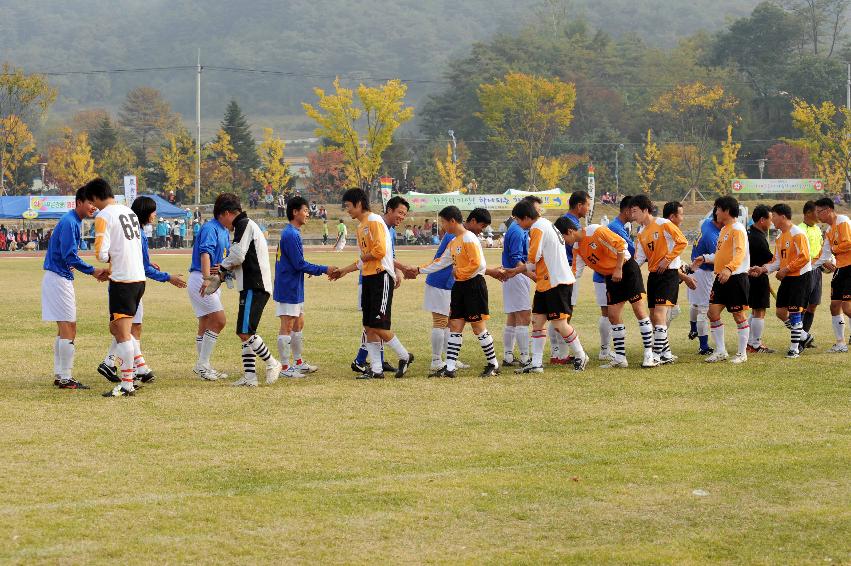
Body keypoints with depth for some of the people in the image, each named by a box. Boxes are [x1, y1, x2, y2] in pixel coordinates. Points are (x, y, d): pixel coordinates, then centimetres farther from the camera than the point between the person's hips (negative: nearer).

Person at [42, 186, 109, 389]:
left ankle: (59, 375, 20)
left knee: (64, 328, 15)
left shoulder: (75, 221, 14)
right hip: (59, 279, -11)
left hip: (61, 278, 11)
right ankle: (65, 378, -7)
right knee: (69, 328, -9)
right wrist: (93, 271, -17)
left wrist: (95, 272, 10)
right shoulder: (69, 222, -17)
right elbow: (70, 257, -23)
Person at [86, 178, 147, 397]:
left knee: (122, 332, -5)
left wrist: (108, 259, 7)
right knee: (116, 328, 19)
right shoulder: (129, 212, 14)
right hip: (139, 278, 8)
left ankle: (127, 384, -4)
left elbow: (101, 253, -16)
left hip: (122, 280, -8)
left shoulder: (103, 216, -10)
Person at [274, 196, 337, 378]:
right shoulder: (292, 235, -18)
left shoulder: (289, 233, 14)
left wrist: (310, 269, 17)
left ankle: (298, 363, 26)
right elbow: (300, 264, -20)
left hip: (294, 289, 10)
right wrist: (324, 270, -14)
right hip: (288, 289, -10)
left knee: (298, 324, 17)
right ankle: (285, 368, -2)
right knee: (287, 327, -6)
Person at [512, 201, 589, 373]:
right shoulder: (545, 224, 17)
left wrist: (528, 268, 7)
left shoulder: (537, 228, -14)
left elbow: (532, 260, -15)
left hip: (557, 282, -10)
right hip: (546, 282, 10)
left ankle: (580, 357, 10)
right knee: (537, 320, 7)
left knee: (559, 323, -4)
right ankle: (536, 363, 6)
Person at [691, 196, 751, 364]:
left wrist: (729, 269, -41)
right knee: (712, 312, 5)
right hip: (721, 278, 9)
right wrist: (705, 258, 20)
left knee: (738, 315, 0)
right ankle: (720, 351, 12)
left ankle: (742, 353, 9)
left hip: (736, 278, -9)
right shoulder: (724, 229, 17)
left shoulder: (737, 229, -13)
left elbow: (740, 253, -27)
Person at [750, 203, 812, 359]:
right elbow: (778, 261, 16)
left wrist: (786, 269, -19)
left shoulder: (797, 234, -14)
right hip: (787, 278, 9)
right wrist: (762, 269, 2)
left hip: (800, 276, -9)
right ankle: (804, 336, 24)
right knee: (781, 312, 6)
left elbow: (804, 257, -20)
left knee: (794, 312, -7)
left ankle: (794, 348, -1)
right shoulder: (780, 237, 13)